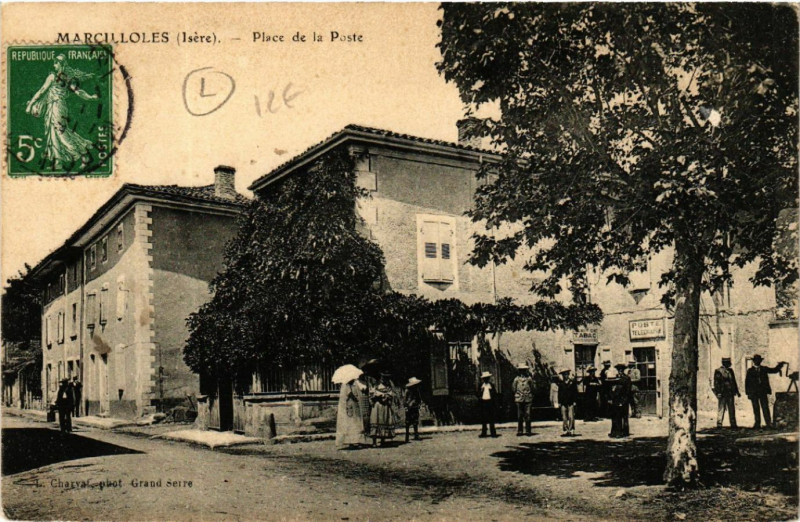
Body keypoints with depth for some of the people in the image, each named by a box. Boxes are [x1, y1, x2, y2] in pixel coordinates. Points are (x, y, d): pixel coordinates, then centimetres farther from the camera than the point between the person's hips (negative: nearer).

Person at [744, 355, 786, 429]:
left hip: (763, 392, 1)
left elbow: (774, 370, 13)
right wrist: (748, 393, -3)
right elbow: (747, 382, 2)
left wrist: (780, 365, -3)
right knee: (756, 408, 3)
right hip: (753, 392, -1)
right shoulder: (750, 370, 5)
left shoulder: (764, 369, 11)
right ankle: (757, 424, 7)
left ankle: (768, 423, -3)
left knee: (765, 407, -4)